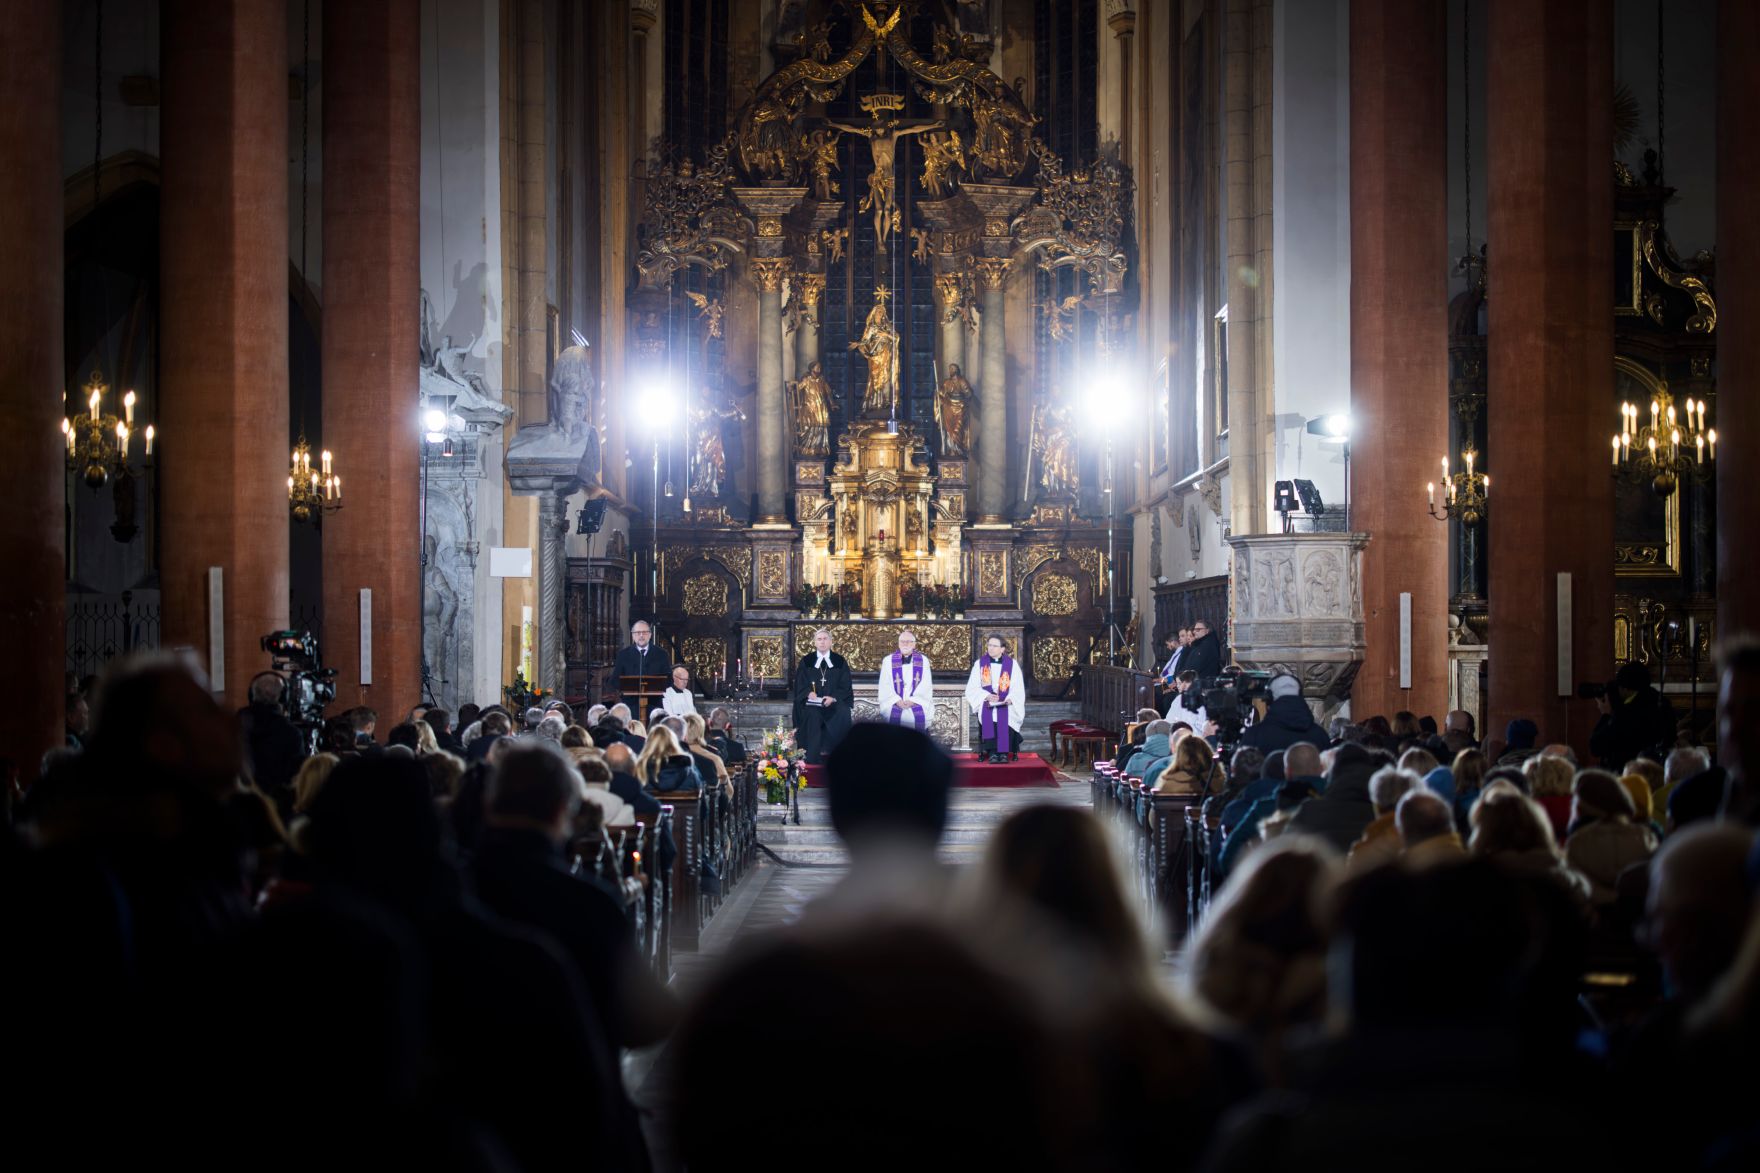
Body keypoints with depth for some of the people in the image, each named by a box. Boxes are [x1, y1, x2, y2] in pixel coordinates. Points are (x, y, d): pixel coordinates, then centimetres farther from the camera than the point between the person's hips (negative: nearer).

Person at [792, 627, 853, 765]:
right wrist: (809, 693, -17)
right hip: (811, 702, -1)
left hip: (834, 702, 1)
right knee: (813, 716, -34)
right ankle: (813, 759, -31)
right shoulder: (806, 661, 11)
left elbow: (845, 686, 4)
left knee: (842, 714, -32)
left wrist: (833, 697, -14)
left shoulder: (840, 662, 10)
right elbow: (800, 685, 6)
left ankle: (826, 751, -26)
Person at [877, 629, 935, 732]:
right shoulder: (888, 661, 8)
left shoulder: (923, 661, 8)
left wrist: (913, 700, -11)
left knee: (919, 716, -22)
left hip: (918, 703, 0)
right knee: (895, 716, -22)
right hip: (894, 703, 0)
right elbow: (885, 685, 3)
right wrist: (897, 700, -10)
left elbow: (926, 685, 2)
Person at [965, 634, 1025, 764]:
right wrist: (987, 696, -16)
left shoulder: (1012, 664, 5)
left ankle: (1004, 752, -26)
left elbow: (1018, 688, 2)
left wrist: (1010, 698, -18)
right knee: (987, 716, -31)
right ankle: (992, 752, -29)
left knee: (1005, 716, -32)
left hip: (1006, 704, 0)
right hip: (986, 703, 0)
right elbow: (972, 688, 2)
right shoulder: (980, 663, 6)